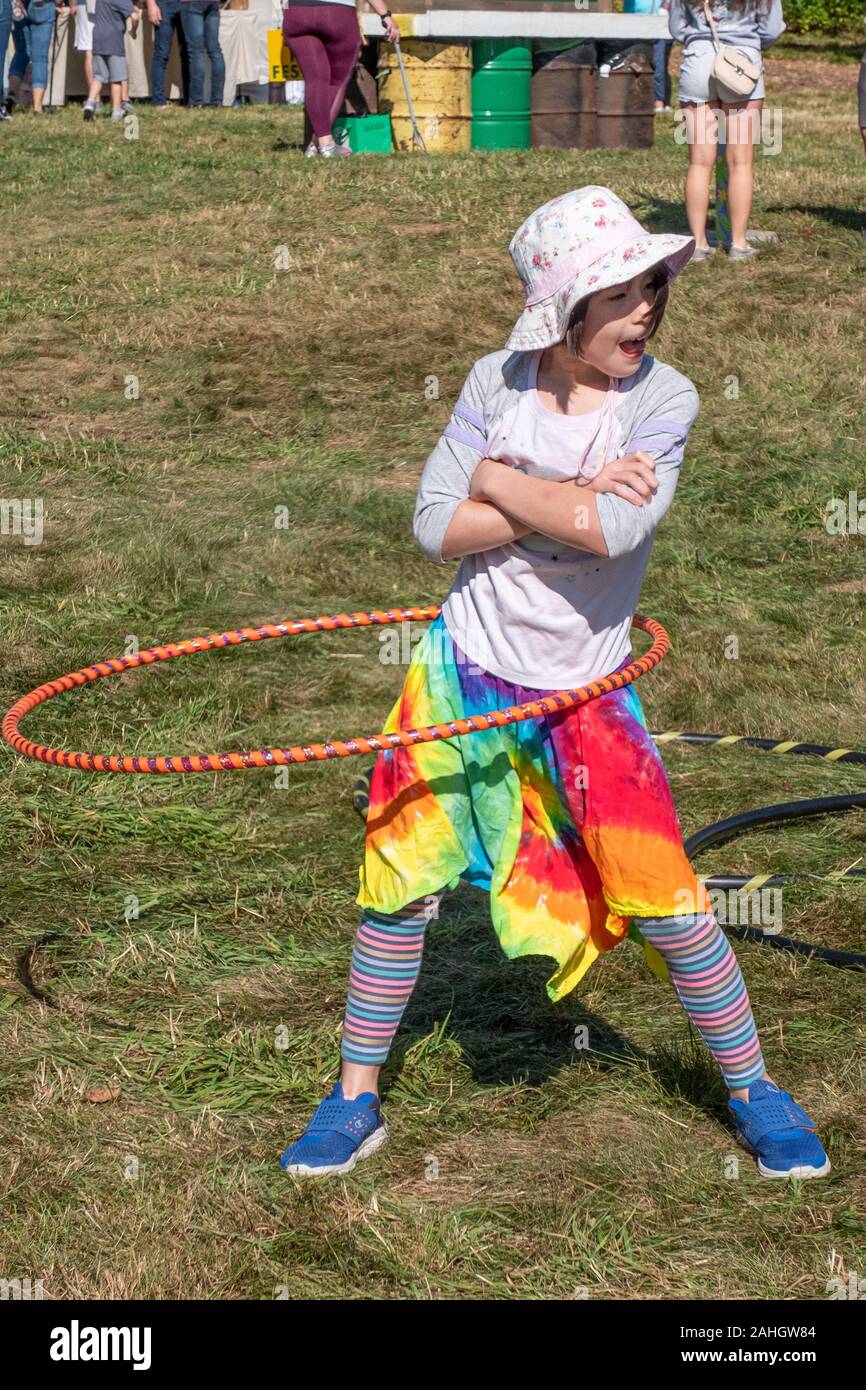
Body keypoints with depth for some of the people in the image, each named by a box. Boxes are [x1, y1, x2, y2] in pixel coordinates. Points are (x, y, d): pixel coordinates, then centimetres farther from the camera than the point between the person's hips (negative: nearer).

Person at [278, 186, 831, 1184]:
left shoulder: (663, 399, -12)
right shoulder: (497, 381, -5)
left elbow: (613, 529, -27)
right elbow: (436, 526, -12)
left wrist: (500, 480, -16)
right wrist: (571, 497, -19)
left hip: (584, 691, -2)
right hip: (464, 672, 2)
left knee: (664, 900, -3)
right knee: (400, 882, 6)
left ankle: (750, 1088, 20)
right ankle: (355, 1099, 23)